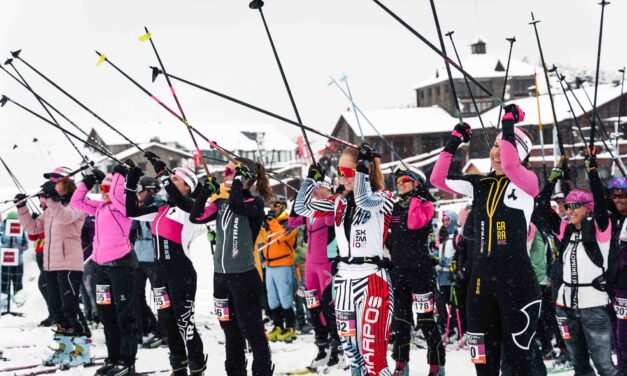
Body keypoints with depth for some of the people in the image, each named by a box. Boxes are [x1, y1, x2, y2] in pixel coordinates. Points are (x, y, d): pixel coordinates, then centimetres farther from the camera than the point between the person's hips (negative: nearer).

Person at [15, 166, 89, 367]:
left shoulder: (75, 205, -8)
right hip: (50, 265, 8)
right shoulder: (50, 209, 17)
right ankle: (64, 347, 21)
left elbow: (65, 216, -29)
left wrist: (52, 198, -41)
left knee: (69, 308, -9)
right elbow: (33, 228, 15)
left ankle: (82, 349, -2)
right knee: (55, 308, 11)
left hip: (69, 265, -8)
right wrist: (22, 208, 4)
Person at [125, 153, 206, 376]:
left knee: (184, 321, -5)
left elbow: (176, 198, -31)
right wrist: (132, 184, 7)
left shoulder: (188, 207, -8)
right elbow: (132, 212, 15)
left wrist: (161, 171, -28)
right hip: (161, 272, 8)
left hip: (182, 272, -8)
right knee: (167, 319, 11)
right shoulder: (162, 209, 13)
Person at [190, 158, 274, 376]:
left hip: (244, 276, -7)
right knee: (230, 331, 16)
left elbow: (235, 205, -31)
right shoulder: (221, 202, 9)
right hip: (221, 275, 7)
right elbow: (196, 217, 3)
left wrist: (238, 180, -19)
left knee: (251, 331, -3)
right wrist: (207, 188, 0)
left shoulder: (255, 202, -10)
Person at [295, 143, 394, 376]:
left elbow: (363, 200, -27)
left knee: (373, 355, -15)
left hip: (373, 279, -7)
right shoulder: (339, 202, 12)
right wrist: (312, 177, 8)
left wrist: (363, 165, -21)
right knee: (350, 348, 10)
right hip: (344, 280, 7)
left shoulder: (382, 198, -5)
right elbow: (302, 207, 15)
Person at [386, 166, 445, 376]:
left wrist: (416, 199, -15)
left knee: (425, 317, -8)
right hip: (398, 269, 6)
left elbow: (414, 224, -21)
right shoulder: (394, 208, 13)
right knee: (400, 317, 11)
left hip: (420, 268, -6)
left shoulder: (425, 205, -3)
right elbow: (388, 235, 22)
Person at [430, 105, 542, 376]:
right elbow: (438, 179, 10)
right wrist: (454, 142, 3)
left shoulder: (527, 182, -4)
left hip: (517, 281, -5)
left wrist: (509, 123, -16)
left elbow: (509, 165, -25)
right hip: (481, 279, 6)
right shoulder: (479, 185, 12)